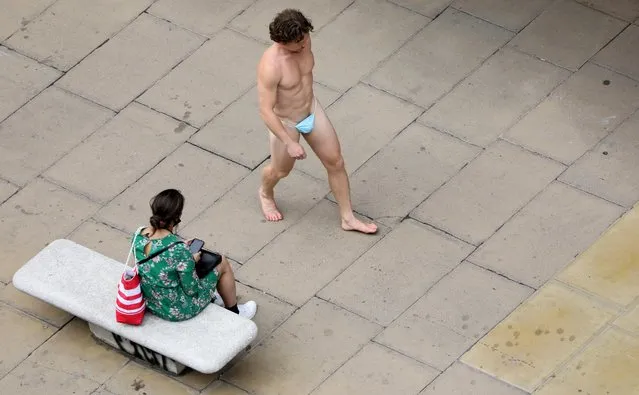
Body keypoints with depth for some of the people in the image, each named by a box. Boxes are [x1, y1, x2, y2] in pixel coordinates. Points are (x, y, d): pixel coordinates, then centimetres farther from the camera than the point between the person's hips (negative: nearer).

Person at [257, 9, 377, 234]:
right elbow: (265, 111, -31)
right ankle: (265, 193, 58)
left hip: (312, 111, 6)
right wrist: (289, 143, -29)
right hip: (285, 123, -6)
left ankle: (348, 218, 30)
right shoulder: (270, 67, -39)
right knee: (281, 170, 21)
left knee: (335, 163, 13)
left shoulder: (303, 41, -17)